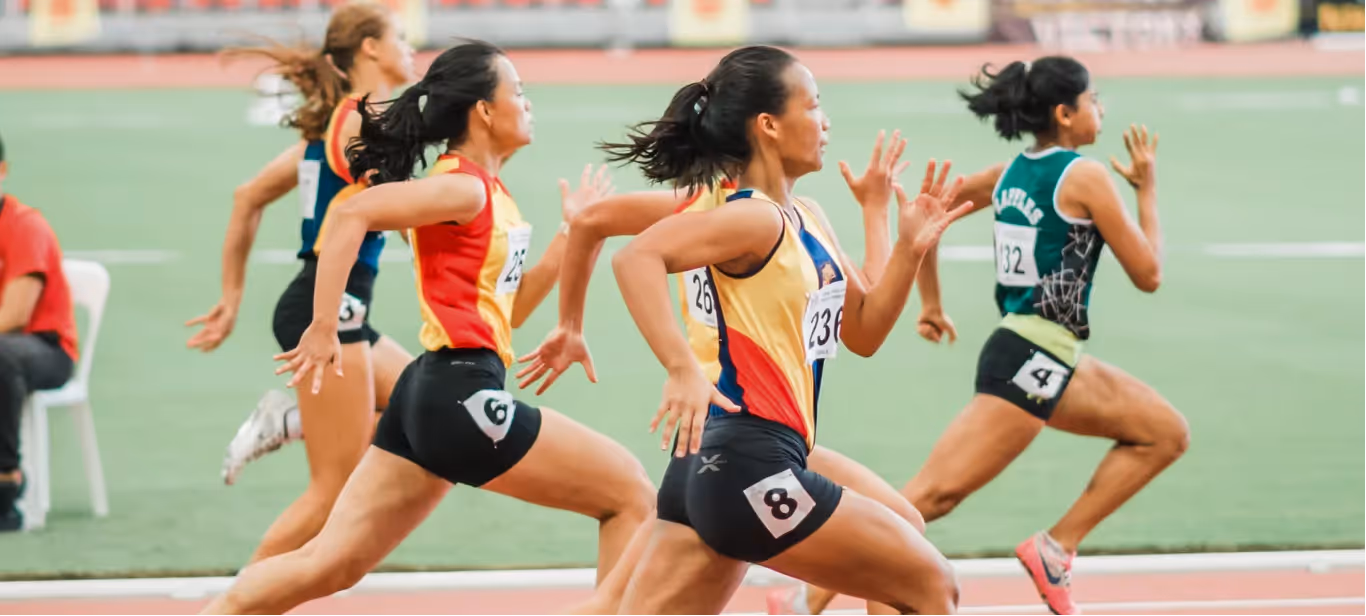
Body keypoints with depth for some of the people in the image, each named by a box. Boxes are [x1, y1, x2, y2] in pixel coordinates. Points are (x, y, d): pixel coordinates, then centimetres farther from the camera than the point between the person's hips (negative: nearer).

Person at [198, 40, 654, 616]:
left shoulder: (487, 191, 17)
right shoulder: (462, 186, -11)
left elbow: (506, 308, 23)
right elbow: (352, 214, -23)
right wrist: (324, 329, -25)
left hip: (432, 395, 10)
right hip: (460, 396, -10)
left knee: (328, 564, 7)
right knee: (629, 493, -1)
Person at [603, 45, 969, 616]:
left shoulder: (807, 219, 15)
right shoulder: (756, 219, -13)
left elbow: (863, 333, 21)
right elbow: (636, 258, -28)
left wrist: (908, 248, 8)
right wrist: (683, 370, -34)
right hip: (749, 466, -9)